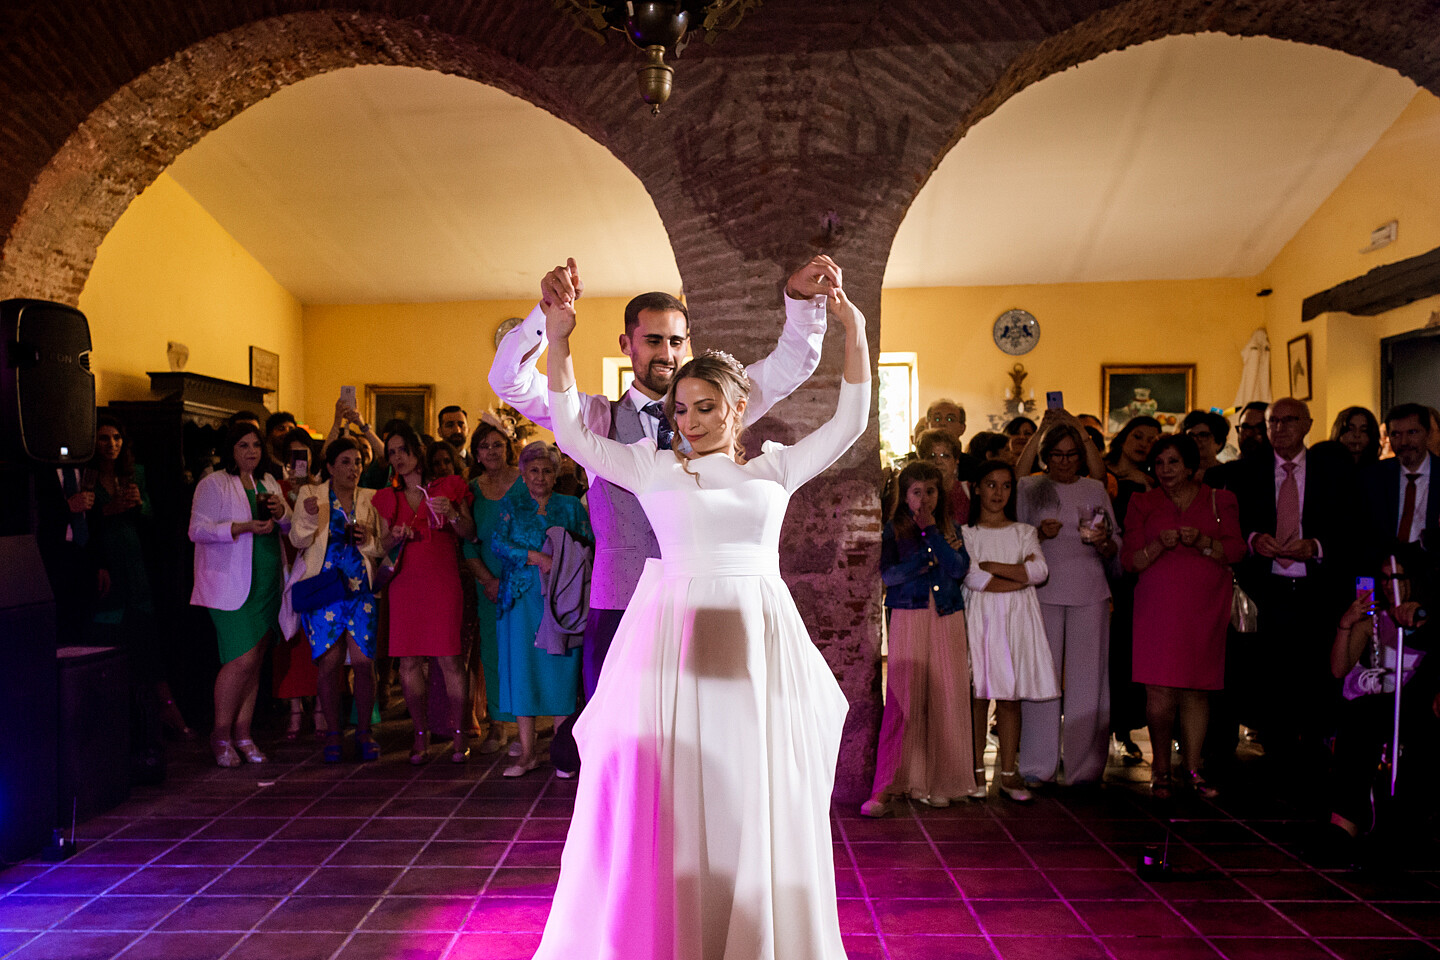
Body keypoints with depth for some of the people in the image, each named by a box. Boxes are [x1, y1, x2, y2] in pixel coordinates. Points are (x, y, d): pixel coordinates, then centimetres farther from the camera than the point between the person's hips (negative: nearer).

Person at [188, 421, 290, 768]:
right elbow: (198, 529, -10)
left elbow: (289, 525, 21)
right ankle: (221, 734, 6)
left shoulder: (268, 482, 16)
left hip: (267, 582, 6)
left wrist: (280, 511, -1)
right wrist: (244, 527, -20)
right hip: (231, 583, -6)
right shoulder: (213, 484, -2)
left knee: (255, 659, 7)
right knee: (243, 659, -11)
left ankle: (242, 733, 16)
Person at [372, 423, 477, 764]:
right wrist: (394, 537, -6)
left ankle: (457, 732, 6)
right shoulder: (388, 498, 15)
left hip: (442, 582, -3)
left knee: (448, 658, -7)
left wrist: (452, 514, -15)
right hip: (405, 582, 3)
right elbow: (383, 546, 16)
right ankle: (420, 733, 13)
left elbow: (470, 533, 3)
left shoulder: (448, 487, 6)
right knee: (409, 662, 0)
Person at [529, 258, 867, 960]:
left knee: (759, 803, 8)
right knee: (666, 802, 3)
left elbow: (849, 422, 4)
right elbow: (571, 433, 3)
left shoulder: (774, 468, 10)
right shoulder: (653, 466, 7)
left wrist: (851, 325, -3)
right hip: (672, 636, -1)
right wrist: (558, 338, -5)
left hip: (759, 639, 1)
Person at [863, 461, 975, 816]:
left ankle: (938, 780, 15)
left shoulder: (950, 529, 12)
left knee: (946, 699, 2)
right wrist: (930, 560, -9)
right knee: (902, 698, -9)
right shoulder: (893, 530, 4)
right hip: (909, 617, -3)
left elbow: (959, 569, -5)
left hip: (948, 619, 3)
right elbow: (888, 574, -8)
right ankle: (885, 786, -7)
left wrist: (931, 532, -7)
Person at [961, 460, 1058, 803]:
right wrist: (1020, 575, -7)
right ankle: (976, 772, 6)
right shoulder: (964, 532, 6)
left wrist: (990, 565, -9)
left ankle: (1008, 773, 10)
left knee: (1010, 696, 2)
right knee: (977, 695, -3)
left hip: (1017, 618, 2)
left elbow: (1040, 571, -3)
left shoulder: (1024, 532, 14)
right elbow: (973, 579, -9)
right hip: (979, 617, -2)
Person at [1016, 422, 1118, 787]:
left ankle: (1085, 767, 10)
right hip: (1043, 592, -1)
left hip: (1089, 592, 2)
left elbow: (1115, 551, 13)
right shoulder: (1029, 487, 8)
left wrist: (1103, 541, -9)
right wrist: (1040, 533, -12)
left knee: (1087, 676, 0)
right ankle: (1038, 766, 8)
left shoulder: (1095, 489, 13)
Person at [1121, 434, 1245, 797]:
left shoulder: (1220, 501, 11)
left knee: (1197, 690, 2)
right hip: (1158, 606, -1)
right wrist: (1159, 545, -15)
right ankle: (1161, 770, 7)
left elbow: (1236, 551, 2)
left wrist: (1202, 541, -15)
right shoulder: (1143, 503, 10)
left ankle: (1191, 770, 14)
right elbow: (1130, 561, 4)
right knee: (1160, 692, -8)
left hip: (1205, 606, 1)